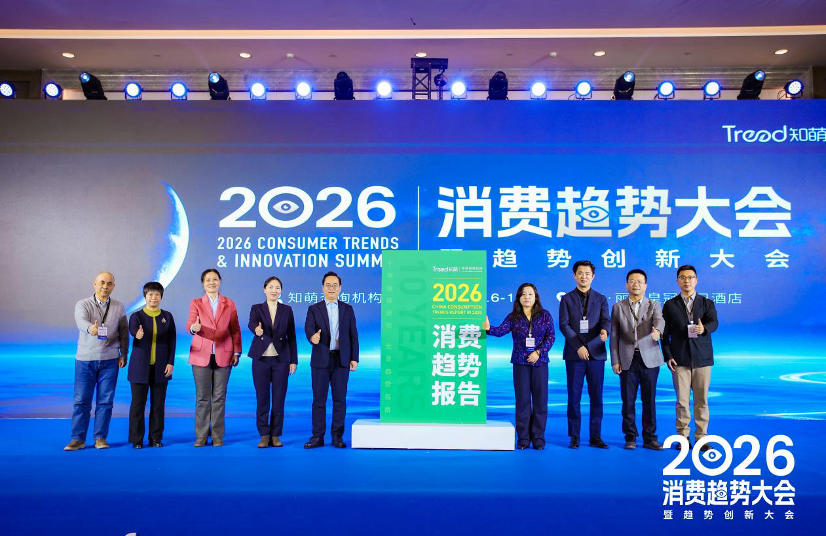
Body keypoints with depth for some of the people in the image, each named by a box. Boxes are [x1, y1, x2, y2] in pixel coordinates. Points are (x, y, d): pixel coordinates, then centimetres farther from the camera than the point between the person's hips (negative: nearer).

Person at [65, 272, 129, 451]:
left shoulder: (119, 307, 6)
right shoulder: (83, 304, -2)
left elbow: (124, 332, 9)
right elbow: (81, 321, -23)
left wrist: (123, 354, 3)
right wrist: (91, 329, -45)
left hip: (109, 360, 2)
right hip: (85, 359, -1)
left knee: (105, 400, 3)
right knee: (81, 400, 1)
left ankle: (100, 438, 11)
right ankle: (78, 439, 10)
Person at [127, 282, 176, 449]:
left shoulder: (167, 316, 7)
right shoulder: (136, 316, 1)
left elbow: (172, 341, 6)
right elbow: (133, 330, -20)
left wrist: (170, 362, -2)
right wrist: (138, 335, -44)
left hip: (160, 367, 2)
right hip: (140, 366, -1)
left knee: (158, 404, 5)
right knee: (138, 404, 1)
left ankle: (156, 438, 14)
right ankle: (136, 439, 11)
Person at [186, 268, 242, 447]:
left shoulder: (229, 303, 8)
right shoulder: (196, 303, 5)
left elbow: (236, 330, 8)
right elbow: (189, 325, -10)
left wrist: (236, 352, 0)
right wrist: (194, 328, -34)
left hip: (223, 356, 1)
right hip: (201, 355, 0)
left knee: (219, 397, 3)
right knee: (202, 397, 2)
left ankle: (217, 435, 11)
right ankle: (201, 435, 11)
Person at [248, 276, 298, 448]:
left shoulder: (287, 310, 5)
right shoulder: (256, 308, 2)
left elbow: (291, 336, 5)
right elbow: (252, 324, -20)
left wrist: (293, 360, 1)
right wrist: (257, 329, -44)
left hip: (281, 360, 1)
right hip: (261, 359, -1)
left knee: (279, 399, 2)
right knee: (262, 399, 3)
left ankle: (275, 435, 13)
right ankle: (264, 435, 13)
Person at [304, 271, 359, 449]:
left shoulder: (347, 309, 9)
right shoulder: (314, 309, 6)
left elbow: (353, 335, 7)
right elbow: (308, 328, -10)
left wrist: (354, 358, 1)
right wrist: (312, 337, -34)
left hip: (341, 359, 1)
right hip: (320, 360, -1)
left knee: (340, 399, 3)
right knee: (319, 399, 3)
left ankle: (337, 436, 11)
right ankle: (317, 437, 11)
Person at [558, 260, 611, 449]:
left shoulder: (601, 299, 11)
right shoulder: (567, 299, 6)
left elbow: (606, 320, -4)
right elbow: (564, 325, -4)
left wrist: (604, 330, -28)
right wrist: (578, 346, -14)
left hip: (596, 354, 1)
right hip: (574, 354, -1)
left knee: (596, 397, 4)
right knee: (574, 397, 2)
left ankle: (596, 436, 13)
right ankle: (574, 437, 10)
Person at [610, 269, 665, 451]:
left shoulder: (653, 305, 7)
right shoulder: (618, 307, 9)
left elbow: (659, 320, -16)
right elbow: (614, 336, 6)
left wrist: (657, 330, -40)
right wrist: (615, 361, -1)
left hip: (649, 359, 0)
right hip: (627, 360, 0)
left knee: (649, 400, 4)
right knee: (628, 401, 3)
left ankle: (650, 438, 15)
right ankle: (630, 438, 14)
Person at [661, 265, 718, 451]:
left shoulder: (707, 303, 8)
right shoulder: (670, 305, 7)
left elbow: (713, 323, -11)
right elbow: (665, 333, 5)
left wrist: (704, 328, -34)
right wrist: (668, 356, -4)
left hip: (702, 359, 1)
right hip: (680, 360, 0)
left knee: (702, 400, 4)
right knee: (682, 400, 1)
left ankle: (701, 437, 13)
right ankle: (682, 437, 11)